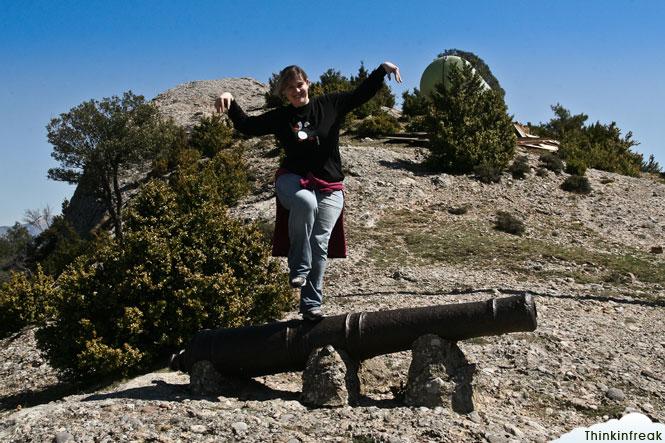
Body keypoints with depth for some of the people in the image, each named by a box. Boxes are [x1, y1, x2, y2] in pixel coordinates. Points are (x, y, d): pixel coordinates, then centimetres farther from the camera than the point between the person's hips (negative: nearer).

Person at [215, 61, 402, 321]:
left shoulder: (330, 105, 7)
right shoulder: (280, 117, 6)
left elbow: (361, 94, 9)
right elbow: (248, 126, 3)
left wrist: (382, 69, -2)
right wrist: (230, 104, -12)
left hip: (329, 188, 2)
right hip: (293, 180, -2)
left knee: (319, 245, -4)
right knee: (305, 202, -38)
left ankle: (311, 304, 8)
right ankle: (298, 269, -26)